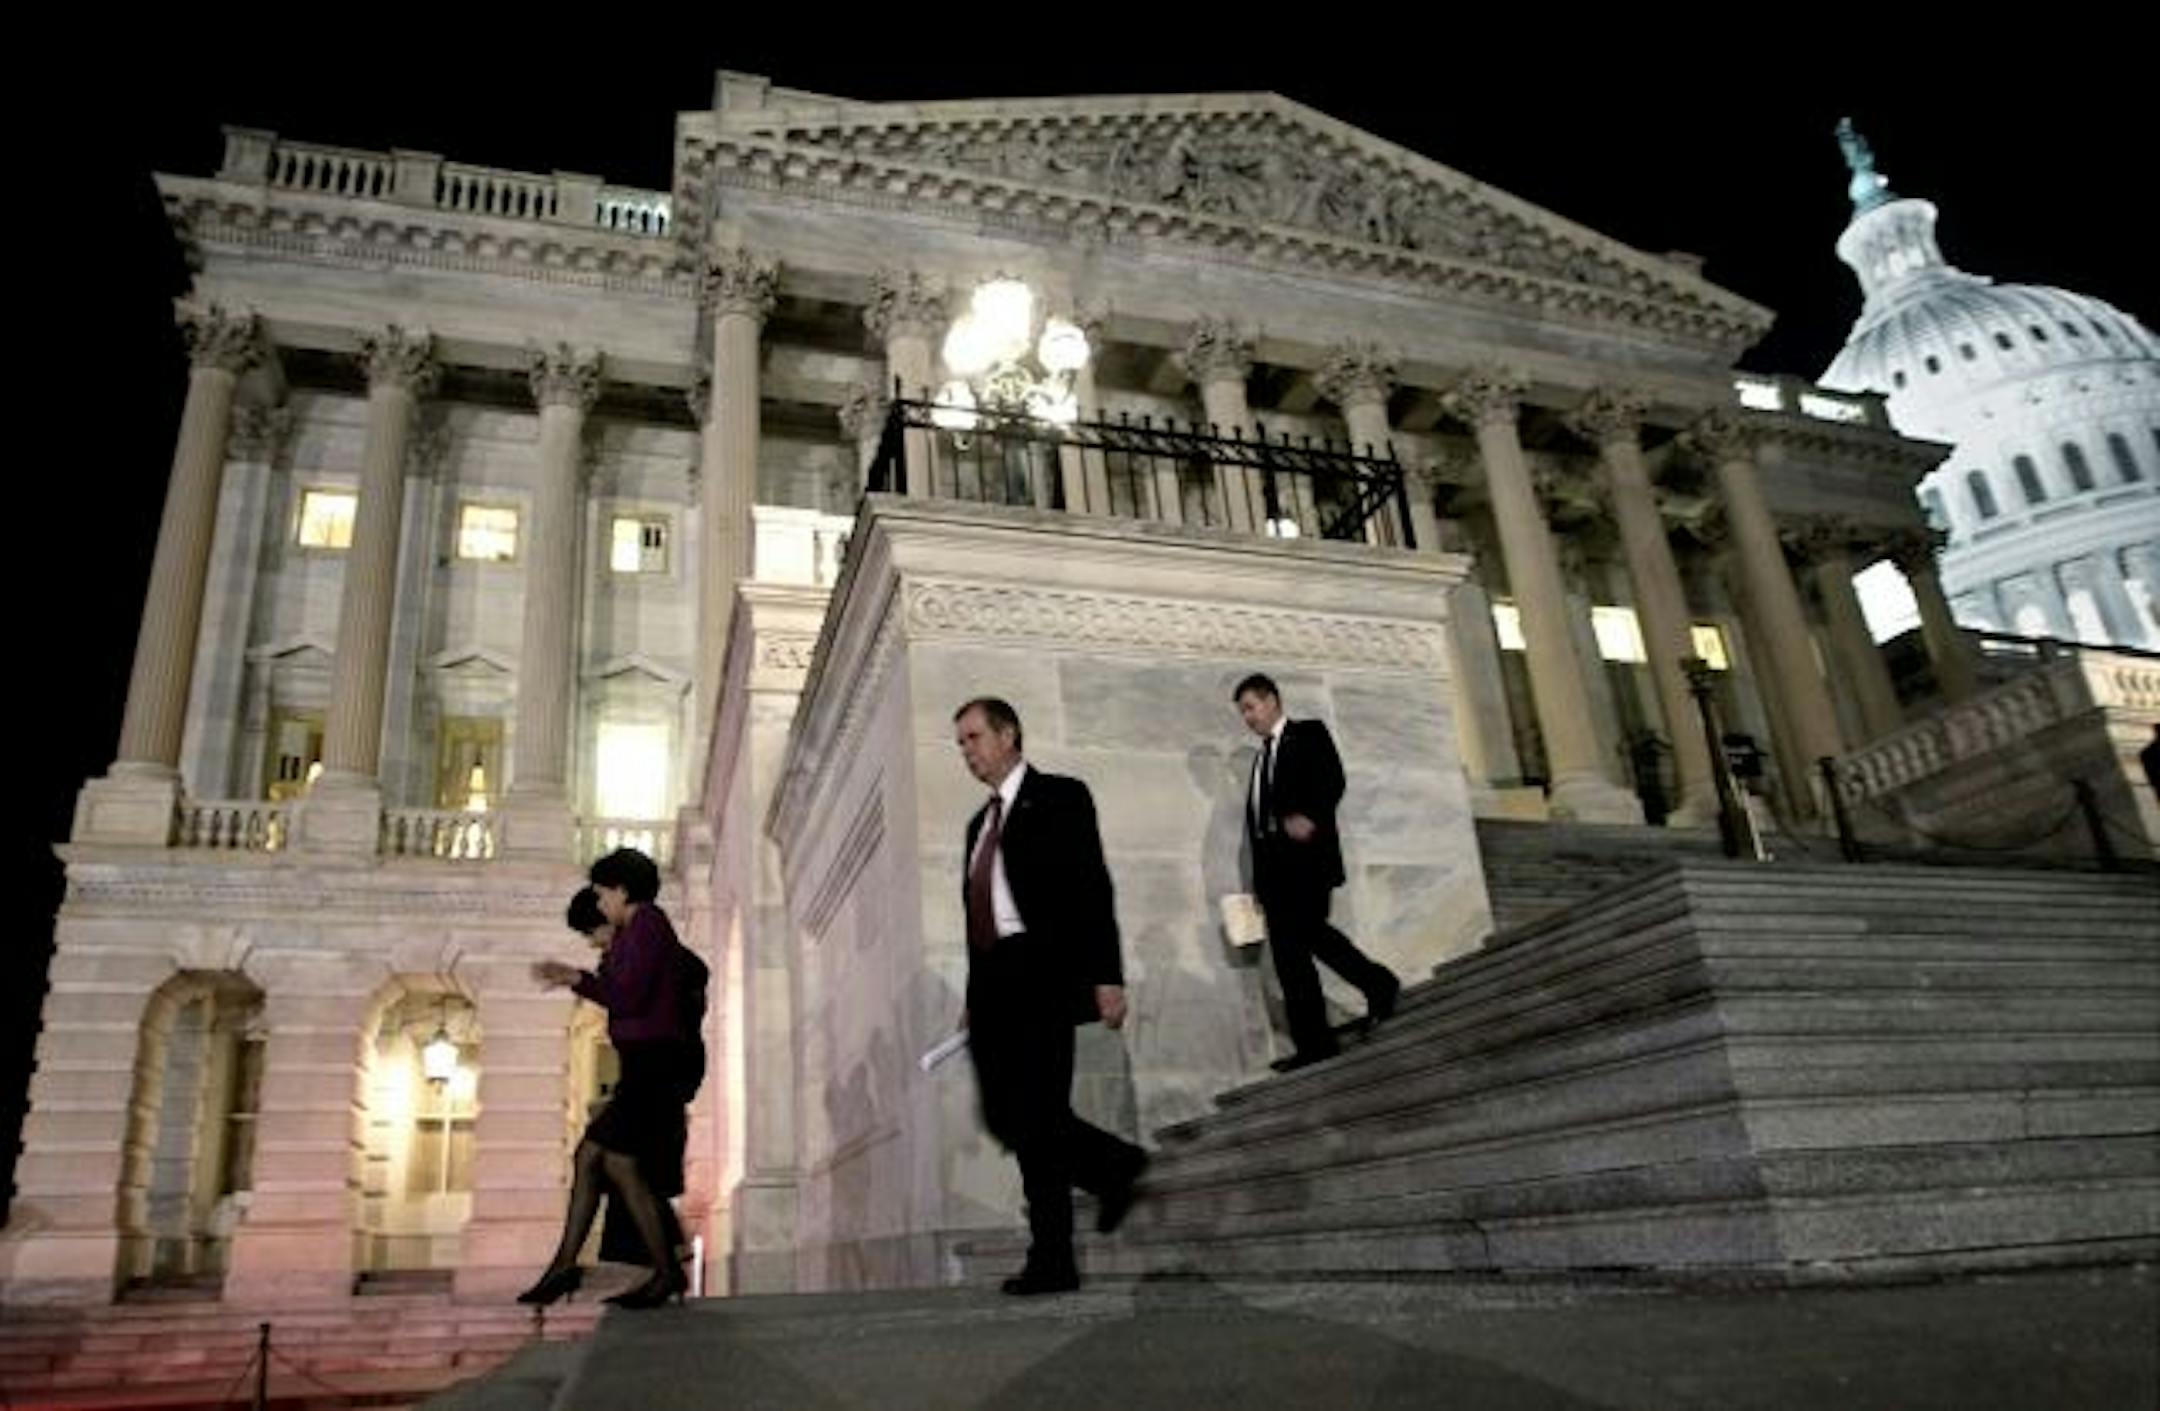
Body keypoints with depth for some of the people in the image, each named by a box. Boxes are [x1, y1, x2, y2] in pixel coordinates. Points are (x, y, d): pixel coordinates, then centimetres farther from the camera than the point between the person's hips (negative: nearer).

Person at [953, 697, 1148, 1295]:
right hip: (993, 983, 7)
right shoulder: (980, 823, 24)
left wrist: (1106, 975, -15)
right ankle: (1115, 1165, 15)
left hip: (1042, 975, -7)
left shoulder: (1060, 797, 3)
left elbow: (1092, 888, -6)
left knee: (1036, 1113, -11)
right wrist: (975, 997, 17)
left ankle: (1051, 1260, 1)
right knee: (1003, 1115, 0)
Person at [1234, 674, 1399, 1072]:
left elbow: (1332, 780, -10)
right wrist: (1260, 877, 13)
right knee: (1287, 954, 0)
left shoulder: (1310, 734, 7)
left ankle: (1379, 985, 1)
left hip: (1305, 855, -7)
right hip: (1273, 866, 7)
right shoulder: (1263, 755, 26)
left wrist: (1309, 817, -27)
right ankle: (1314, 1043, 3)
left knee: (1309, 932, -19)